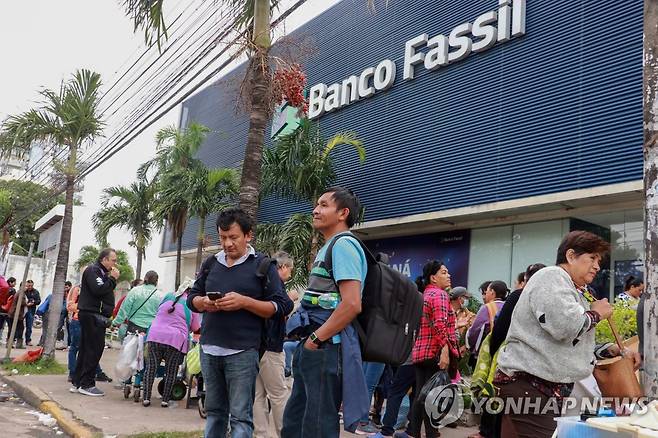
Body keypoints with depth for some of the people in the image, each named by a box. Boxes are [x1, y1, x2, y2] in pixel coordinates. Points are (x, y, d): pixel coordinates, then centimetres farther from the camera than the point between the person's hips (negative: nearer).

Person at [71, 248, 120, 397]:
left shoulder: (101, 272, 22)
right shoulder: (93, 270, -9)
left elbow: (106, 292, 19)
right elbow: (98, 290, -23)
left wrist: (111, 279, 5)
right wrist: (112, 279, -12)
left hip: (96, 316, 10)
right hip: (92, 315, -10)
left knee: (86, 349, 12)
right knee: (94, 349, -8)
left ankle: (77, 383, 18)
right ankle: (86, 385, -3)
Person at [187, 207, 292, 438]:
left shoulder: (262, 264, -1)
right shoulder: (211, 263, 13)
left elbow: (281, 306, -5)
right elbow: (191, 298, 19)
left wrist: (244, 302, -17)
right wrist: (203, 302, -5)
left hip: (241, 352, -5)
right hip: (209, 349, 5)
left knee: (241, 416, -3)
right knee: (214, 412, 14)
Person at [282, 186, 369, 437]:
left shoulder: (343, 244, -12)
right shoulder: (327, 247, 20)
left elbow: (351, 304, -23)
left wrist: (315, 339, -17)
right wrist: (307, 339, 13)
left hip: (326, 348, -10)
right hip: (314, 346, 10)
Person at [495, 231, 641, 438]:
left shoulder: (574, 291, 24)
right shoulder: (551, 277, -10)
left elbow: (576, 340, 30)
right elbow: (564, 324, -26)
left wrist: (613, 351, 16)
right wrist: (595, 314, -7)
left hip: (549, 389, 11)